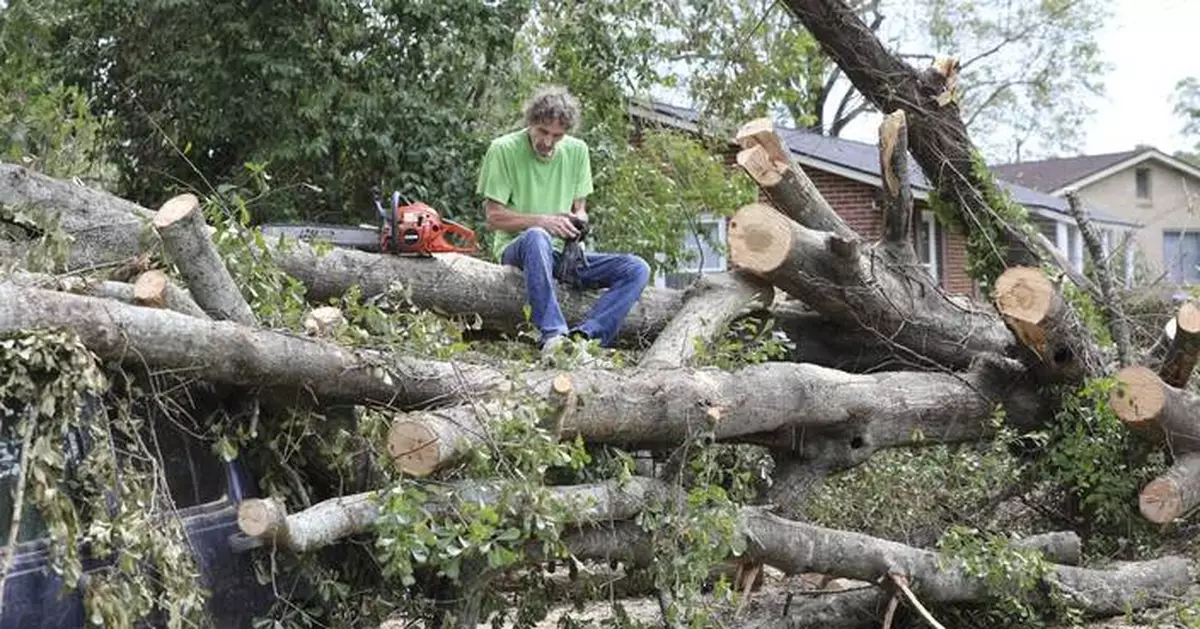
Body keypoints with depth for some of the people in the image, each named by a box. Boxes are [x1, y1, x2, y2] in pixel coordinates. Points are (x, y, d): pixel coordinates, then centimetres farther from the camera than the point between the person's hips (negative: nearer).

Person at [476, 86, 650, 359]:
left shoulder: (577, 150, 9)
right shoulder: (503, 149, -6)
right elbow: (494, 217, -7)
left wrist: (578, 219, -10)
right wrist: (543, 221, -19)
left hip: (563, 254, 5)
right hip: (517, 249, -5)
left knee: (637, 269, -17)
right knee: (537, 237, -42)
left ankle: (583, 336, -35)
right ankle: (553, 335, -49)